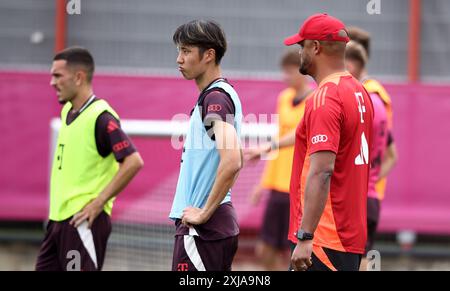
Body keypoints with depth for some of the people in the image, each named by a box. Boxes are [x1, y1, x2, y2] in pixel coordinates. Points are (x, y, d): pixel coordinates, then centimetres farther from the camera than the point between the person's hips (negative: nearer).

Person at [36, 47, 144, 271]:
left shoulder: (100, 117, -15)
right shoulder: (67, 111, 13)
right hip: (58, 217, 9)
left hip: (83, 220, -9)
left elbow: (133, 162, -22)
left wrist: (98, 202, -19)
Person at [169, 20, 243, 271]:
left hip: (203, 227, -10)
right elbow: (237, 159, 28)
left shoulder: (216, 98, -14)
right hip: (223, 222, 10)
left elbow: (231, 162, -27)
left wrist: (204, 212, -20)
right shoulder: (225, 94, 16)